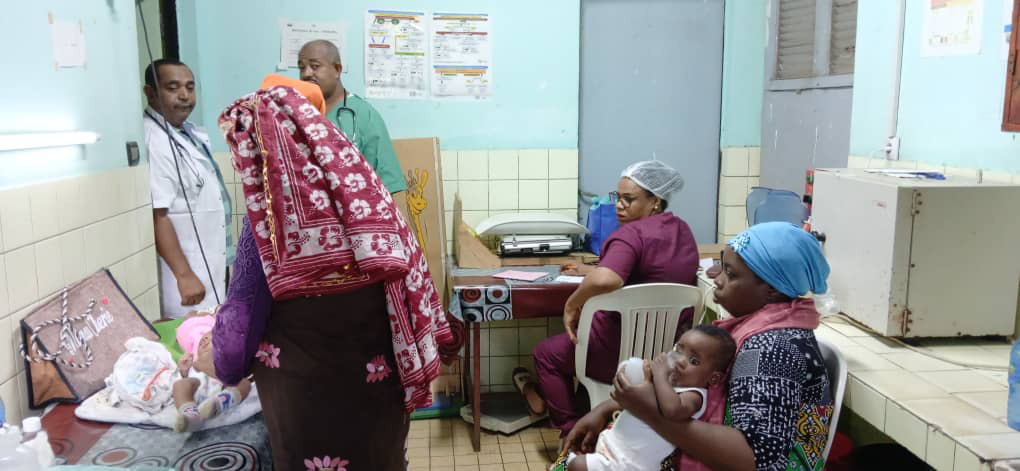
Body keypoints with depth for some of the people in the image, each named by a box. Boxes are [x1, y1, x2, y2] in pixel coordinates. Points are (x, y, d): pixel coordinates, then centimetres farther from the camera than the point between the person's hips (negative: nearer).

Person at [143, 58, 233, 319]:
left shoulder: (190, 132, 9)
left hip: (208, 267, 9)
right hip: (186, 271, -9)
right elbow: (156, 215, -24)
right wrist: (184, 275, -24)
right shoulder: (153, 141, -20)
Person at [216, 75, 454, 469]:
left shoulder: (268, 212, -16)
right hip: (376, 360, 4)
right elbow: (401, 267, -4)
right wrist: (413, 356, 6)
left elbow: (245, 300, -8)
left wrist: (227, 364, 10)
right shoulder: (354, 178, -7)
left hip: (303, 368, -3)